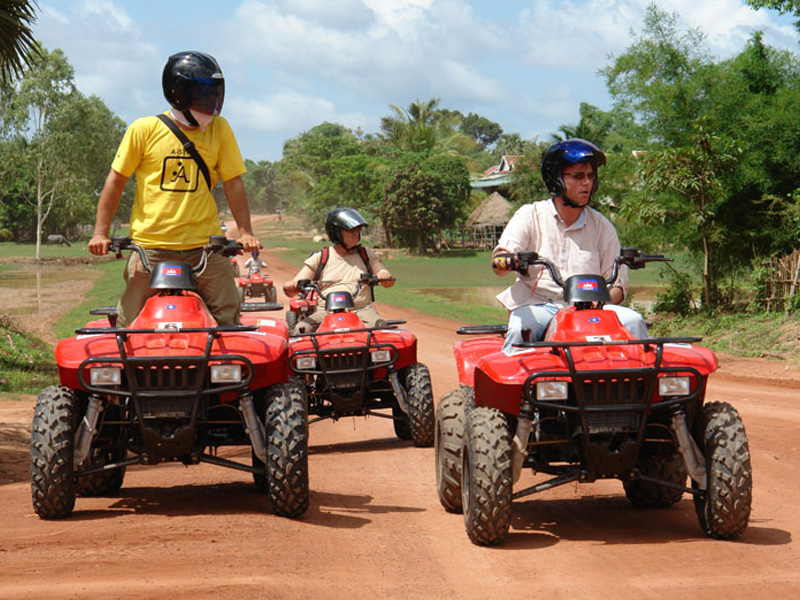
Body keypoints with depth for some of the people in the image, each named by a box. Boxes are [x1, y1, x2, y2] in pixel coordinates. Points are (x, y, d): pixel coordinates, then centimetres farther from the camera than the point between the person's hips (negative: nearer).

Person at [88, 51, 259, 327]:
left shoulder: (219, 129, 8)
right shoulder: (144, 129, 1)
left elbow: (233, 182, 9)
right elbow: (116, 180, 5)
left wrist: (245, 231, -2)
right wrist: (100, 232, -1)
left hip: (204, 247, 2)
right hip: (150, 247, -2)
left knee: (228, 323, -5)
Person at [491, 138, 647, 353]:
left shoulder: (602, 226, 11)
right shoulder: (529, 216, 5)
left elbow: (618, 284, 10)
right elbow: (498, 262, -8)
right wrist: (507, 260, -35)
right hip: (537, 305, -2)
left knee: (632, 321, -23)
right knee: (520, 328, -34)